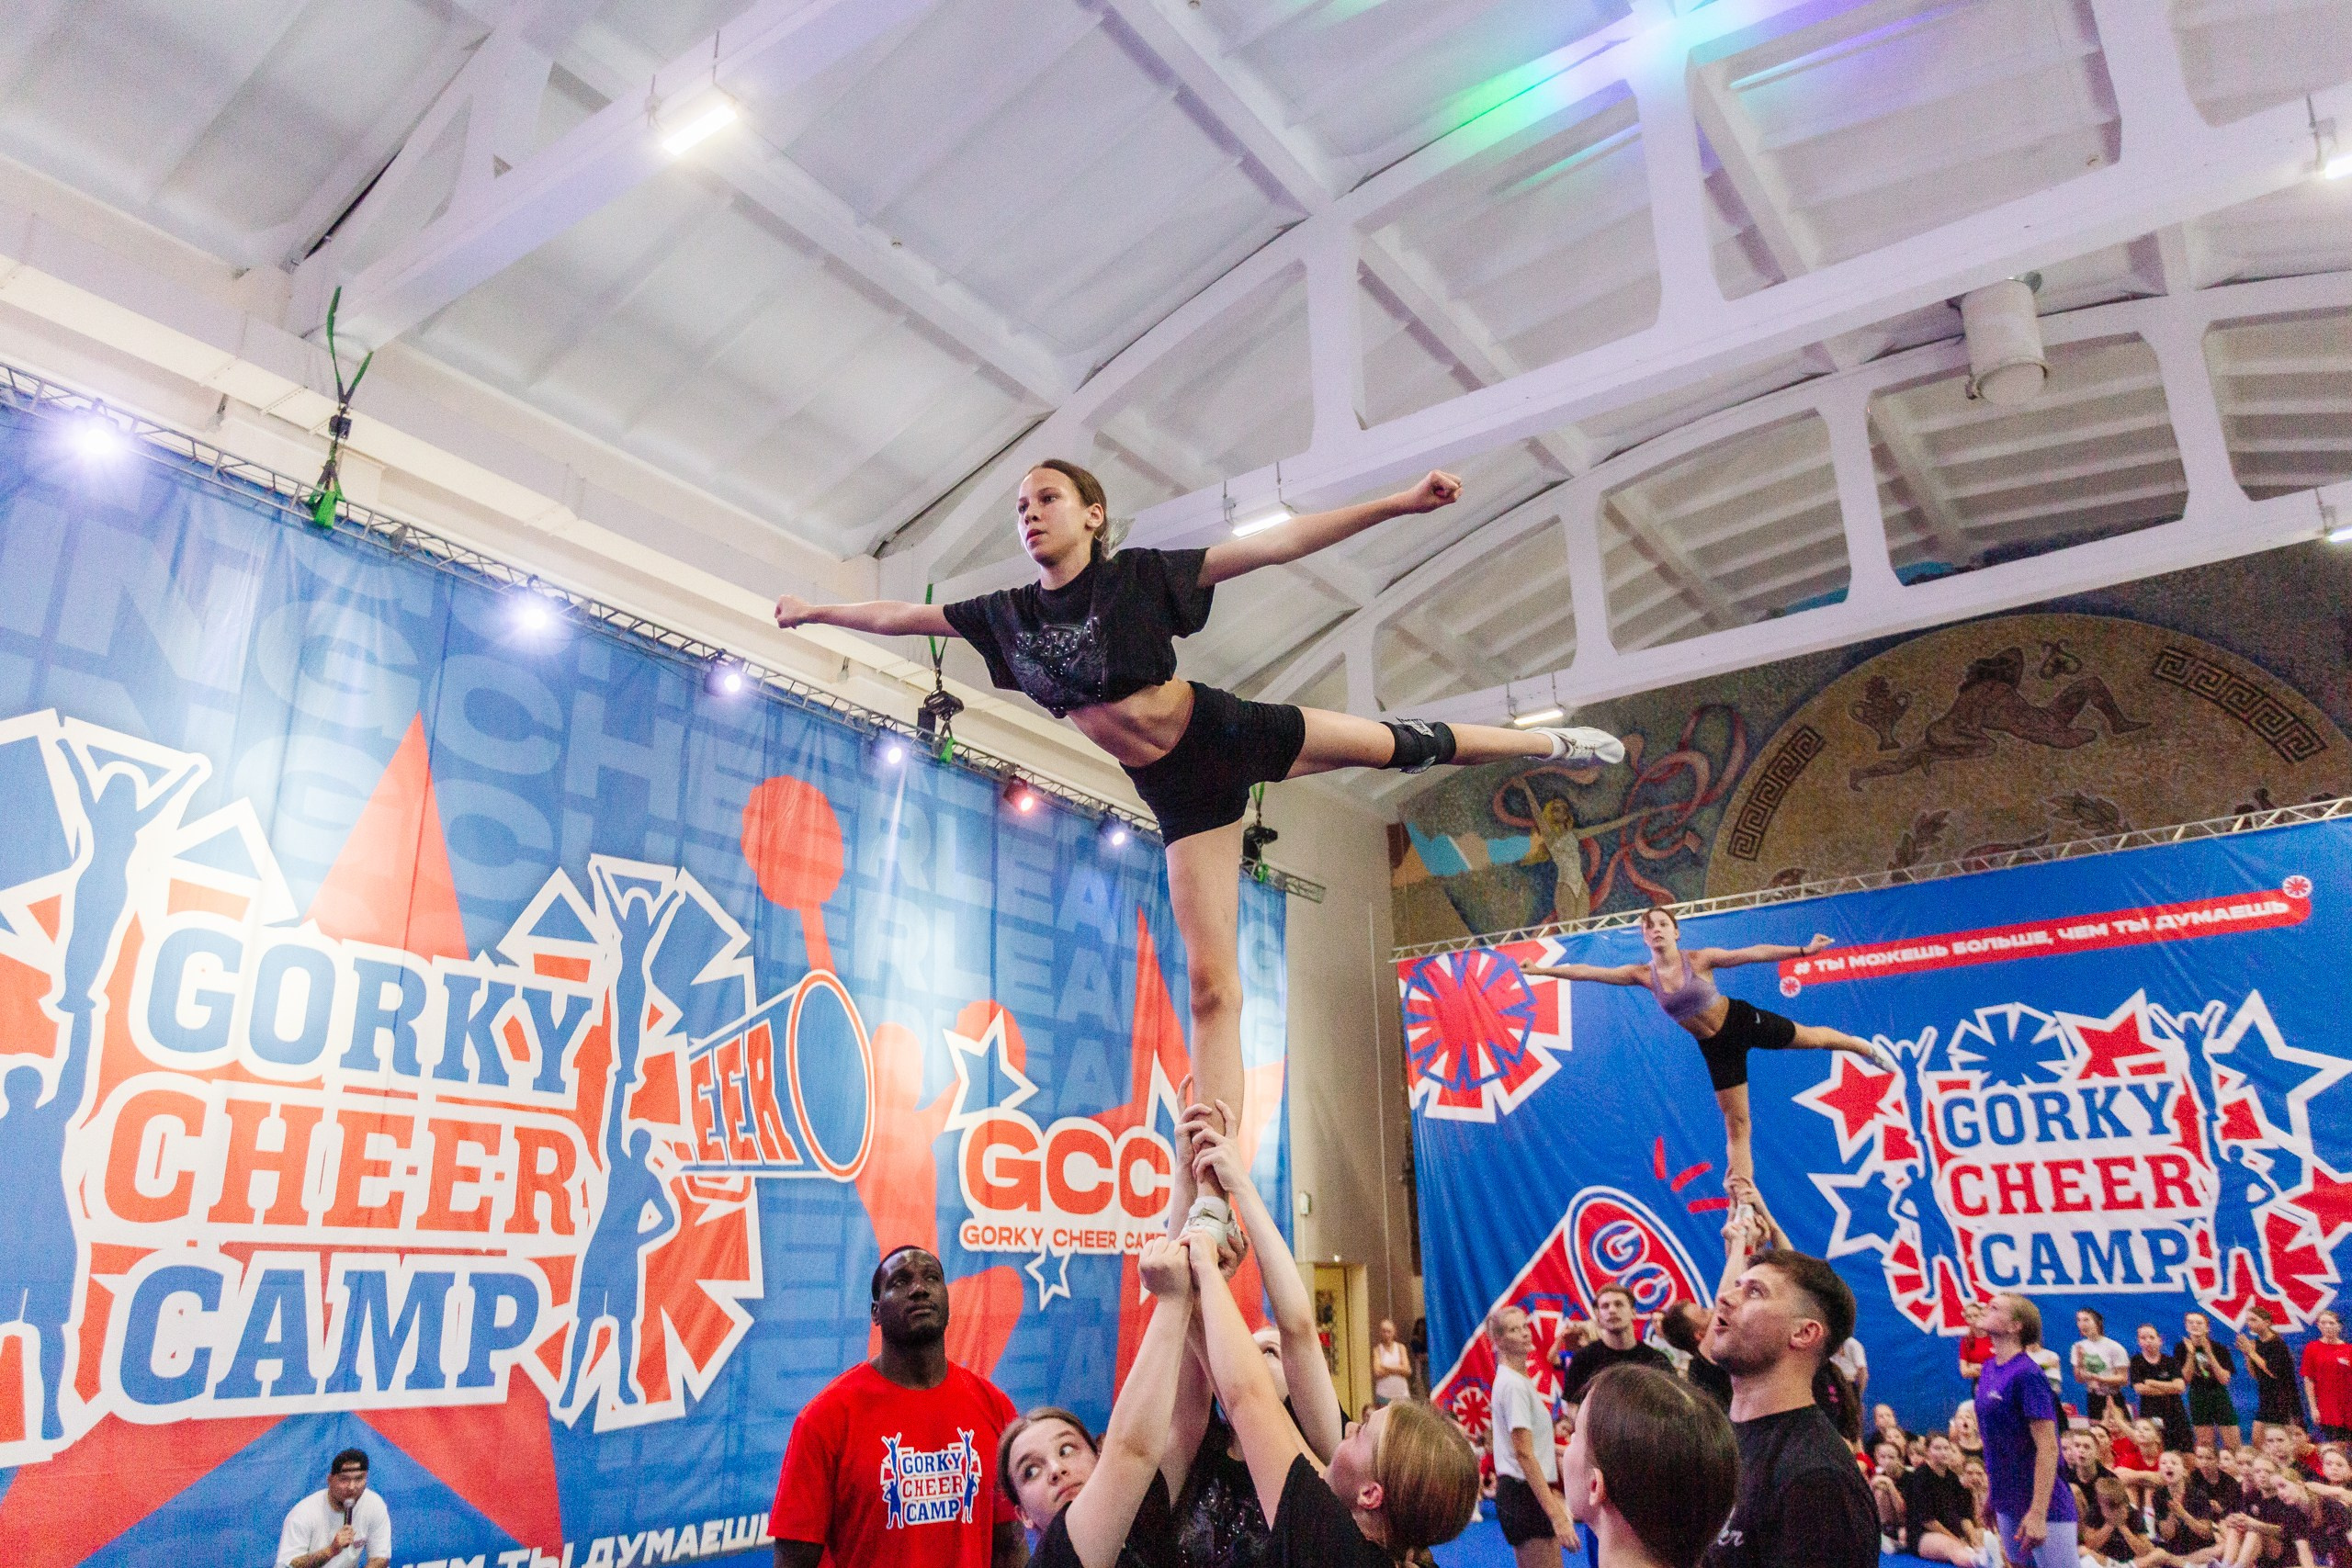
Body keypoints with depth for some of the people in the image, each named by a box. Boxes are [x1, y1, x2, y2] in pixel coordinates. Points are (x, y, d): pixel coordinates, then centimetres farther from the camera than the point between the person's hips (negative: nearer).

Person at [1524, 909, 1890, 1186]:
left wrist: (1802, 950, -27)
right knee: (1736, 1125, 8)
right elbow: (1587, 971, -15)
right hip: (1716, 1047, 2)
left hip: (1742, 1021, -2)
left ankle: (1865, 1047, 50)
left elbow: (1756, 952, -19)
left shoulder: (1700, 959, -19)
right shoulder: (1643, 975, -13)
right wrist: (1540, 969, -18)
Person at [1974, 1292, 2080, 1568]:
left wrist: (2037, 1514, -23)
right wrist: (1991, 1493, 17)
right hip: (2008, 1503, 8)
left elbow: (2048, 1448, -21)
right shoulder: (1989, 1369, 6)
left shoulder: (2027, 1375, -18)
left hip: (2043, 1505, -8)